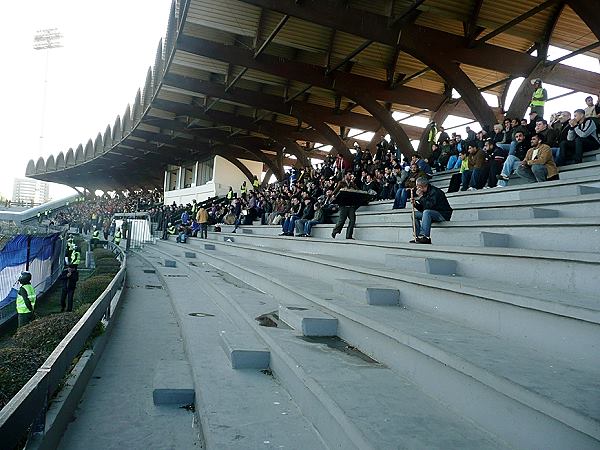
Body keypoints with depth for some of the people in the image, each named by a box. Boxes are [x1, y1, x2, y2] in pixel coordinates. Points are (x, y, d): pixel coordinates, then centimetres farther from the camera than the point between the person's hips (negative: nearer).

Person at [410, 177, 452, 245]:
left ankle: (425, 236, -42)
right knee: (415, 214, 1)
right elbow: (422, 209, 12)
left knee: (426, 212, -34)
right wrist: (415, 204, -6)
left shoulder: (435, 191, -16)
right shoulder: (425, 193, 10)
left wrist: (421, 197, -22)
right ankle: (418, 237, -7)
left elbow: (429, 206, -28)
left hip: (443, 214, -9)